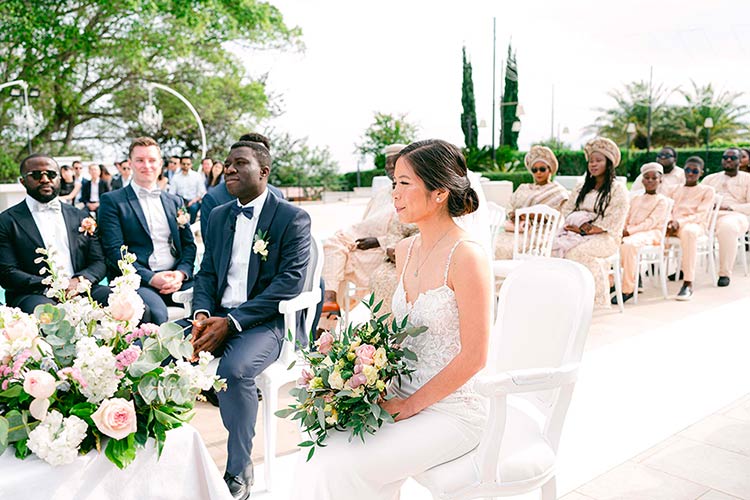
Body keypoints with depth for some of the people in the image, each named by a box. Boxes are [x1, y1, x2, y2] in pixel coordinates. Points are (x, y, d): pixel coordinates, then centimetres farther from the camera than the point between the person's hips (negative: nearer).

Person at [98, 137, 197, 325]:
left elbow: (189, 244, 17)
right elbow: (114, 251, -2)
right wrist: (150, 278, -15)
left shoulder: (175, 201, 22)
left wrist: (181, 273, -5)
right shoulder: (112, 201, 8)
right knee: (156, 312, -37)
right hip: (137, 280, -4)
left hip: (176, 278, 4)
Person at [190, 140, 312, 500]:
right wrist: (202, 314, -9)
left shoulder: (292, 218, -5)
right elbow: (207, 273, 14)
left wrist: (232, 321, -20)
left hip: (268, 320, -6)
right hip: (218, 316, 6)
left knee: (234, 369, -33)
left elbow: (291, 281, -14)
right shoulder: (218, 216, 15)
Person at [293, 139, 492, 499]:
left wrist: (410, 406, -13)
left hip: (452, 410, -6)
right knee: (317, 458, -12)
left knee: (344, 466, -19)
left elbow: (474, 356, -17)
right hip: (402, 399, 7)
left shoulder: (466, 256, -19)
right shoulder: (405, 250, 6)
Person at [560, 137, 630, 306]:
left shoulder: (618, 189, 2)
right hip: (580, 234, 5)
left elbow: (613, 222, -8)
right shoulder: (582, 188, 22)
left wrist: (586, 229, -15)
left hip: (606, 238, -5)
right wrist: (575, 226, -8)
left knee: (575, 252, -35)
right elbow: (567, 211, 14)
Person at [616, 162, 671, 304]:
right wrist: (621, 230, -7)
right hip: (630, 233, 6)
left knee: (628, 244, -37)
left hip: (651, 233, -6)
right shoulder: (635, 199, 24)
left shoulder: (662, 200, 4)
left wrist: (629, 231, -19)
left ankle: (628, 289, -32)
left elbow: (651, 222, -9)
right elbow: (626, 218, 17)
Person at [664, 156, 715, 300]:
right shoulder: (673, 189, 27)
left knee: (688, 231, -42)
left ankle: (688, 284, -43)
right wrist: (667, 222, -9)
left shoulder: (707, 191, 16)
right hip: (672, 224, 3)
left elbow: (701, 215, 2)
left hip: (695, 225, -3)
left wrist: (679, 222, -16)